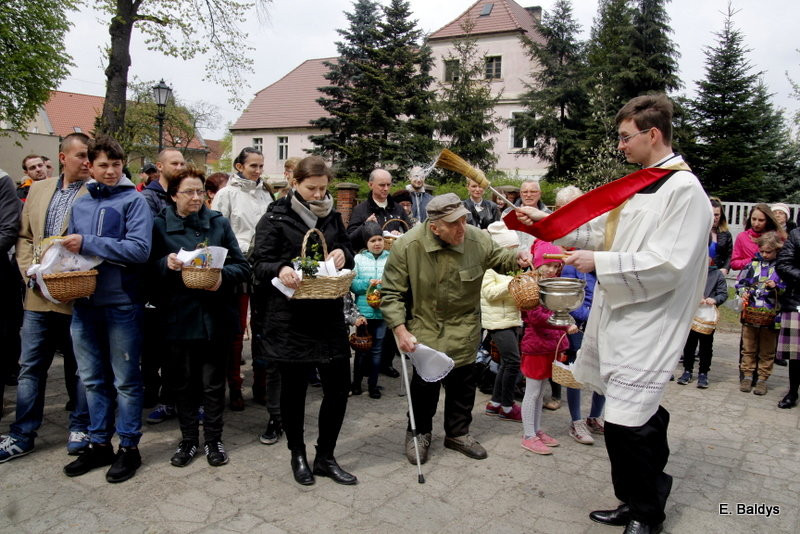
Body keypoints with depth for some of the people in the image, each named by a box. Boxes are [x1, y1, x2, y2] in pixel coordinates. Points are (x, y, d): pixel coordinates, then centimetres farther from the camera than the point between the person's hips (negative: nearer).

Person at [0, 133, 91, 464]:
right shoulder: (38, 189, 11)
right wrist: (29, 271, 0)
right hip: (38, 296, 5)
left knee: (77, 368, 9)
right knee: (30, 367, 11)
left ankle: (80, 429, 24)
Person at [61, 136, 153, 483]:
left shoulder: (134, 201, -5)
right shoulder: (80, 204, 12)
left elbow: (139, 249, -17)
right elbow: (72, 249, 17)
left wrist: (88, 244, -17)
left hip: (122, 304, -5)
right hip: (84, 303, 6)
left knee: (126, 381, 6)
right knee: (93, 379, 15)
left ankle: (129, 447, 19)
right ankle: (99, 444, 29)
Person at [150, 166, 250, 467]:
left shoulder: (219, 223, 5)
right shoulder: (160, 225, 3)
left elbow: (242, 266, 3)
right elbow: (149, 269, 3)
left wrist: (223, 276, -17)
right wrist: (166, 264, -18)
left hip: (215, 316, 0)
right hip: (178, 316, 0)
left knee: (213, 383, 8)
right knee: (183, 383, 10)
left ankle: (213, 440, 24)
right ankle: (188, 440, 27)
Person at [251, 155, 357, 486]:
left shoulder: (332, 217, 12)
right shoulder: (276, 219, -3)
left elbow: (348, 254, 20)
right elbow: (259, 263, -7)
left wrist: (343, 254, -4)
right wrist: (280, 269, -28)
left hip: (329, 314, 4)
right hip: (290, 318, -4)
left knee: (338, 386, 4)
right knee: (293, 388, 8)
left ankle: (325, 457, 23)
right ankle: (297, 455, 30)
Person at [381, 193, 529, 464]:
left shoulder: (478, 239, -14)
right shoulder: (407, 246, -21)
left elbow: (497, 257, 9)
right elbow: (391, 293, -13)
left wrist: (515, 258, -13)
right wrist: (400, 331, -21)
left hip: (463, 327, 3)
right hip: (424, 327, -2)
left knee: (462, 381, 12)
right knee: (425, 382, 2)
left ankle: (457, 433, 35)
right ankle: (419, 433, 28)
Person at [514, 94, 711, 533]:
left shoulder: (684, 190, -14)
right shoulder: (639, 186, 13)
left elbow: (668, 265, -21)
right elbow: (599, 231, 20)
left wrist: (600, 263, -17)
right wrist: (544, 222, 14)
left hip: (647, 325, -9)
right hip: (619, 315, 9)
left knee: (626, 425, -5)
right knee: (642, 419, 18)